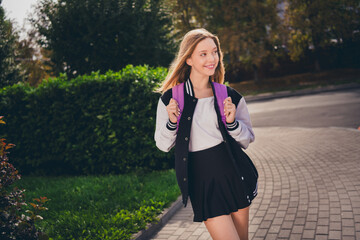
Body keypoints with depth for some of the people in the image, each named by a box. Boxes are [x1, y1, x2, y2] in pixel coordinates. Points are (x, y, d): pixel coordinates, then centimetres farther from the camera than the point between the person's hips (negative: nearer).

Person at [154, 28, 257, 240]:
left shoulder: (229, 96, 2)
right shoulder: (172, 98, -4)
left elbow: (247, 140, 7)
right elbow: (163, 145, 3)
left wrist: (232, 122, -12)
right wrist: (172, 122, -16)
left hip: (233, 174, 3)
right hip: (201, 181, -3)